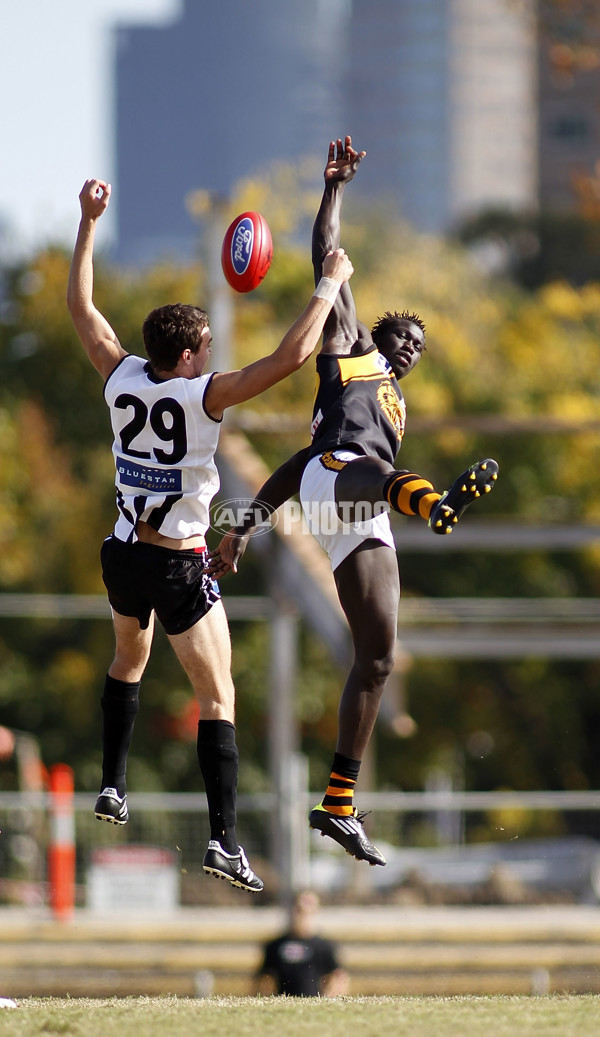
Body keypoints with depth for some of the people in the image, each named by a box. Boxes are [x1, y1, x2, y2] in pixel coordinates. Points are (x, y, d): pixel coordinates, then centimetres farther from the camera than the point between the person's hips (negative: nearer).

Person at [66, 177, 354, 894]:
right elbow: (290, 357, -25)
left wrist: (89, 222, 14)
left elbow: (80, 306, 10)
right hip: (180, 568, -6)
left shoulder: (121, 378, -4)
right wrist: (330, 283, -14)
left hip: (122, 557, 6)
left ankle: (112, 786, 37)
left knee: (129, 658, 35)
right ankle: (223, 839, -15)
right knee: (217, 700, -4)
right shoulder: (202, 396, -19)